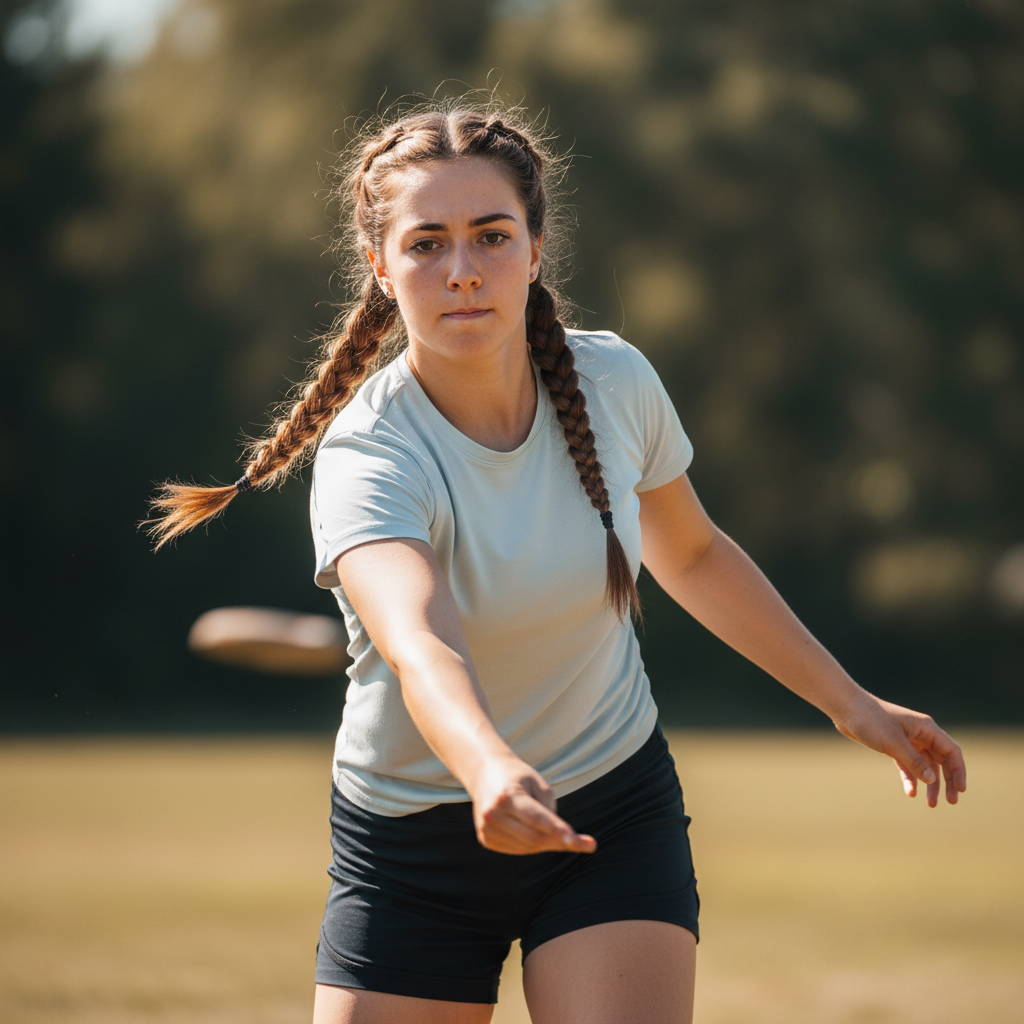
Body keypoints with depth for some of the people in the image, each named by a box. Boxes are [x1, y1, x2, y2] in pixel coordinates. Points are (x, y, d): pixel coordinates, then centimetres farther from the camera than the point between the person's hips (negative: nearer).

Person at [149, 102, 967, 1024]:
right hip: (416, 842, -2)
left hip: (616, 818, 2)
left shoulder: (615, 382, -10)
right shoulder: (366, 458, -24)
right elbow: (422, 646, -44)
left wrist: (851, 703, 14)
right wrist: (493, 774, -64)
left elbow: (692, 554, 11)